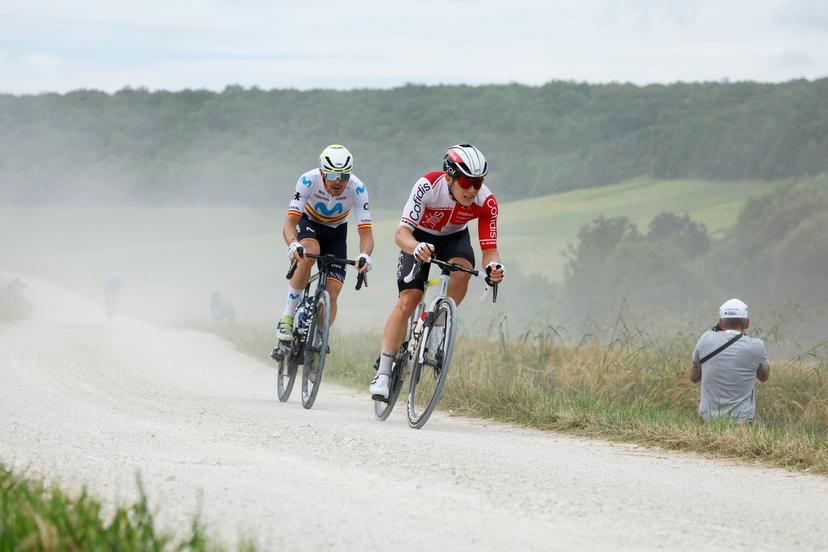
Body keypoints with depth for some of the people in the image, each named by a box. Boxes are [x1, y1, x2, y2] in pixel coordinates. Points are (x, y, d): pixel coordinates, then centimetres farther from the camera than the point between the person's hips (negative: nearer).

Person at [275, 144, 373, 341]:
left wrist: (364, 256, -53)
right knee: (308, 255, -36)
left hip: (336, 232, 2)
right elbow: (290, 222, -36)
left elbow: (366, 232, -31)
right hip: (308, 224, -2)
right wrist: (293, 245, -58)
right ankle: (287, 317, -27)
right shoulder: (309, 181, -32)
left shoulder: (357, 189, -29)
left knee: (332, 294, -11)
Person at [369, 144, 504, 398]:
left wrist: (493, 266, -48)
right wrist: (416, 248, -60)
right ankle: (383, 373, -9)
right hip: (419, 239, -2)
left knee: (461, 271, -32)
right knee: (407, 302, -15)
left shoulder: (486, 202, -28)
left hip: (454, 238, 2)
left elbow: (489, 247, -25)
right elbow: (402, 232, -39)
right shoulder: (429, 186, -35)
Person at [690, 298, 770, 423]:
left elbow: (694, 377, 8)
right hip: (742, 419, -2)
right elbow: (764, 377, 12)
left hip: (708, 416, 2)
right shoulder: (756, 346, -11)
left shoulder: (706, 339, -7)